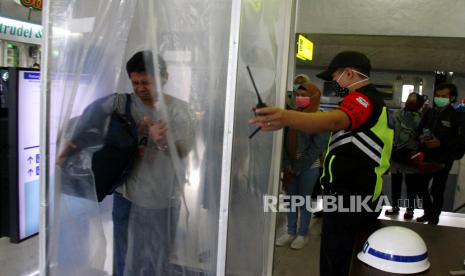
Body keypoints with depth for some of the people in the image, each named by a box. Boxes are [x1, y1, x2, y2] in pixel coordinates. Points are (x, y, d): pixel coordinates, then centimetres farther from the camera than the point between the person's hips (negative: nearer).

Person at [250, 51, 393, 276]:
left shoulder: (362, 98, -18)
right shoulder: (373, 99, 18)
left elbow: (335, 120, -41)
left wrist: (287, 118, -58)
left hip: (348, 198, -11)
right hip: (362, 196, 11)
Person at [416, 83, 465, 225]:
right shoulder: (429, 112, 7)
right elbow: (420, 129, 17)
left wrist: (441, 143, -24)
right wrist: (421, 138, -6)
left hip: (443, 160, -5)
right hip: (426, 157, 5)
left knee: (437, 190, 5)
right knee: (421, 185, 11)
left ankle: (434, 219, 23)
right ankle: (428, 213, 33)